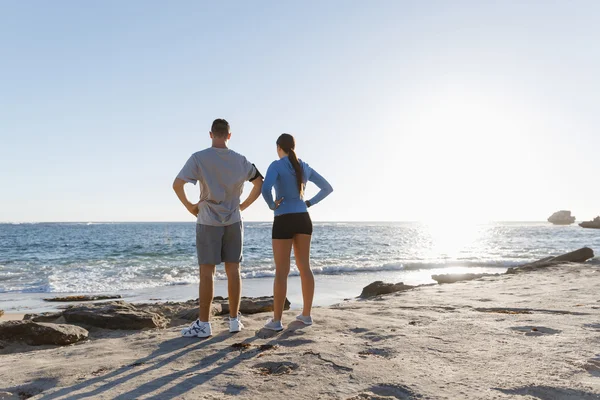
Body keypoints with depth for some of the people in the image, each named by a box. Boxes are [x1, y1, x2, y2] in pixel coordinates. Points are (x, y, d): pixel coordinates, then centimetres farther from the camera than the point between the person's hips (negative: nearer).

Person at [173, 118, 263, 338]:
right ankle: (234, 320, 16)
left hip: (208, 222, -3)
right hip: (233, 221, 4)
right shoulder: (240, 160, 4)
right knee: (233, 271, 8)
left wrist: (189, 205, -1)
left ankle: (203, 324, 6)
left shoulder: (199, 158, -8)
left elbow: (177, 184, -16)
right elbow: (260, 182, 14)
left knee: (207, 272, 1)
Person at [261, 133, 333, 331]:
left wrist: (272, 205, -8)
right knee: (304, 267, 11)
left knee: (281, 271, -2)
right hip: (303, 220, 6)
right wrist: (309, 203, 13)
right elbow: (328, 188, 16)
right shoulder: (305, 167, 10)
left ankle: (276, 320, 3)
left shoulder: (276, 165, -9)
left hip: (284, 222, -5)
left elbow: (265, 189, -27)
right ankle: (306, 314, 19)